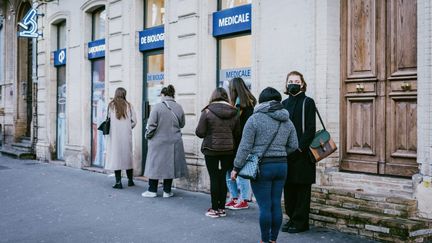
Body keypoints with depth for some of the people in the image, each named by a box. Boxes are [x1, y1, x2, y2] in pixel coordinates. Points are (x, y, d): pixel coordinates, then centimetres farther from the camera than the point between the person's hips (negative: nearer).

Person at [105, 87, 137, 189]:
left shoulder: (111, 105, -2)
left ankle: (118, 182, -2)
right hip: (127, 135, 2)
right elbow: (134, 121, 2)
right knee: (127, 156, 13)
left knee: (116, 157, 0)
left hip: (115, 135, -2)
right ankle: (130, 180, 20)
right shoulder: (128, 105, 3)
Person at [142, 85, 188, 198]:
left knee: (155, 164, 8)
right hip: (174, 143, 3)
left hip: (158, 141, -3)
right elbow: (182, 124, 10)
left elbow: (151, 125, -11)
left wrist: (148, 135, 4)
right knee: (169, 165, 11)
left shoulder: (157, 107, -11)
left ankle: (152, 190, 14)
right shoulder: (179, 108, 0)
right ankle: (167, 191, 15)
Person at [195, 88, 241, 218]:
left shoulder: (207, 111, -9)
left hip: (211, 149, -3)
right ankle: (222, 208, 15)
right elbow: (238, 134, 3)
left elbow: (200, 132, -10)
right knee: (223, 178, 10)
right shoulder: (234, 113, 1)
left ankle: (215, 209, 9)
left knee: (214, 178, 3)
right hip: (228, 150, 3)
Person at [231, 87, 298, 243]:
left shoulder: (255, 119, -8)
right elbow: (293, 146, 12)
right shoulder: (287, 121, 9)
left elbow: (245, 147, -10)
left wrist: (236, 168, -4)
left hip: (262, 167, -5)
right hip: (282, 166, 5)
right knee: (276, 204, 10)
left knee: (265, 206, 1)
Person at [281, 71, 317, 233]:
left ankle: (300, 222, 7)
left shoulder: (307, 102, -2)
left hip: (302, 153, -5)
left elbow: (310, 128, -9)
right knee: (289, 188, 10)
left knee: (302, 189, 1)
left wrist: (299, 147, -17)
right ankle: (292, 218, 21)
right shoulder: (284, 103, 14)